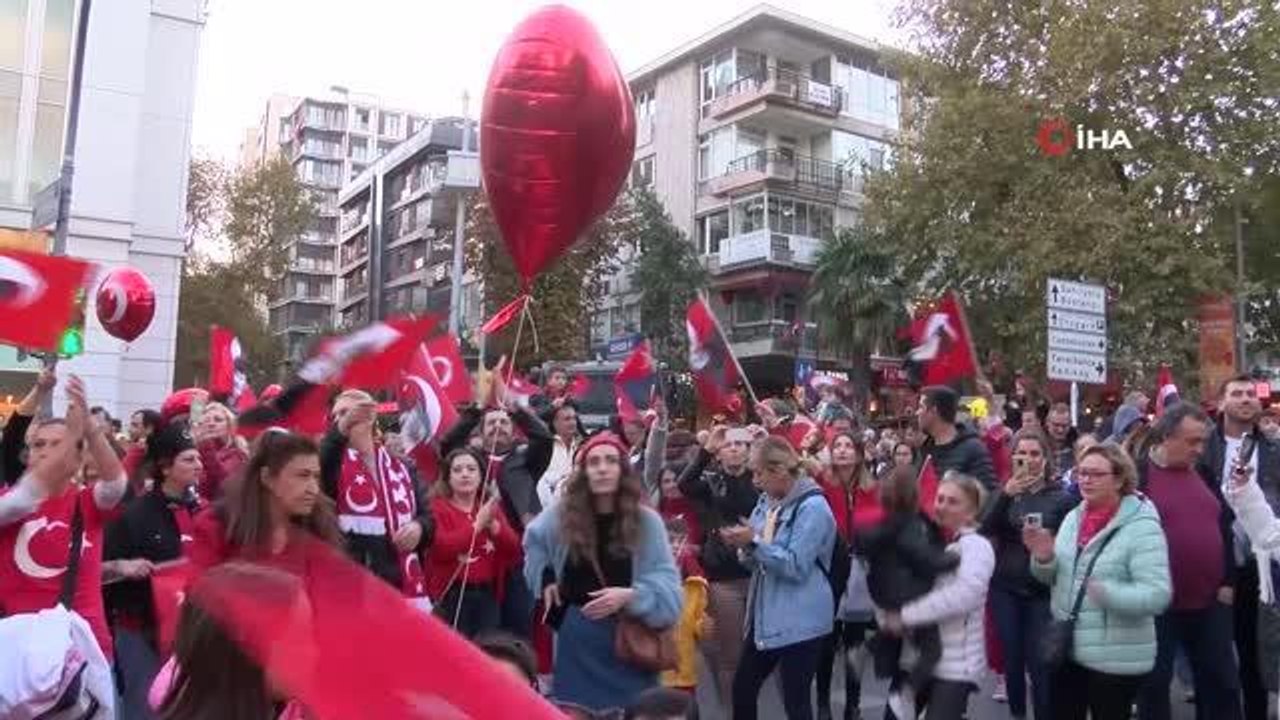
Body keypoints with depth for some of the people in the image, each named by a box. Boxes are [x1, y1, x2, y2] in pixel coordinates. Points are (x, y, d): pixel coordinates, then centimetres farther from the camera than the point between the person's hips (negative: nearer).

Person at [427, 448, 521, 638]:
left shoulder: (491, 507, 14)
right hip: (451, 595, -5)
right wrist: (477, 524, -17)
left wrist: (493, 525, -10)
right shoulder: (438, 507, -2)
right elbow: (442, 548, -19)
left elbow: (514, 550, 5)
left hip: (487, 594, 5)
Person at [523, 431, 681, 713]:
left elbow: (667, 584, -11)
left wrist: (629, 596, -26)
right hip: (576, 640, 2)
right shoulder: (561, 514, -2)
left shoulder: (646, 520, -8)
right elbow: (533, 540, 21)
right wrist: (545, 577, 9)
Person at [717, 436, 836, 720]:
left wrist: (754, 542, -22)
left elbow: (796, 567, -22)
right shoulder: (767, 502, 9)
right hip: (766, 615, 8)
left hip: (800, 621, -8)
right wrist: (744, 545, -5)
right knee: (742, 688, 14)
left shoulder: (812, 507, -17)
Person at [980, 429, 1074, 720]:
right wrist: (1005, 495, -23)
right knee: (1012, 659, 10)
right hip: (1005, 590, 2)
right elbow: (986, 531, -11)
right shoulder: (1005, 493, 4)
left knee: (1039, 663, -5)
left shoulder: (1061, 497, -2)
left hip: (1043, 591, -2)